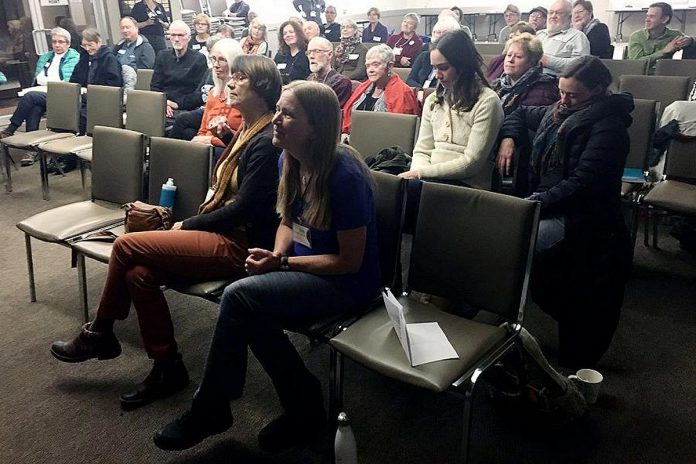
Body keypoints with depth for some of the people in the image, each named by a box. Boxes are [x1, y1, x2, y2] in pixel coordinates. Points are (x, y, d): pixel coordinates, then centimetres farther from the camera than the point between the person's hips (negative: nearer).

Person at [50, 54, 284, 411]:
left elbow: (243, 208, -19)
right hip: (225, 234, 9)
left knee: (127, 246, -12)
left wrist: (186, 226, -8)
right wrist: (192, 223, 3)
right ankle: (167, 367, 2)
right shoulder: (247, 131, 14)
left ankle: (99, 334, 11)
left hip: (241, 245, -9)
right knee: (139, 272, -11)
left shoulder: (267, 141, -15)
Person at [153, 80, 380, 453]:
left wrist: (282, 263, -18)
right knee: (252, 314, -21)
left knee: (238, 297, -22)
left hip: (347, 282, -7)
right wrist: (276, 254, -7)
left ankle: (209, 409, -3)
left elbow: (349, 261, -18)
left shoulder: (345, 176, -23)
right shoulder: (290, 161, 0)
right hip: (304, 265, 7)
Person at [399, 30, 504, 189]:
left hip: (467, 184, -5)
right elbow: (422, 151, 13)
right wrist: (416, 172, -10)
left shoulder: (487, 101, -6)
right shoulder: (433, 100, 14)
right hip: (433, 179, 5)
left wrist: (421, 172, -13)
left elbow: (471, 163, -11)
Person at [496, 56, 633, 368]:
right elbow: (522, 114, 31)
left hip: (576, 218, -8)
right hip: (544, 205, 8)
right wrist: (509, 138, 11)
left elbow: (583, 184, -20)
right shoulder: (558, 112, 12)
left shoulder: (608, 126, -11)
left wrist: (537, 202, -24)